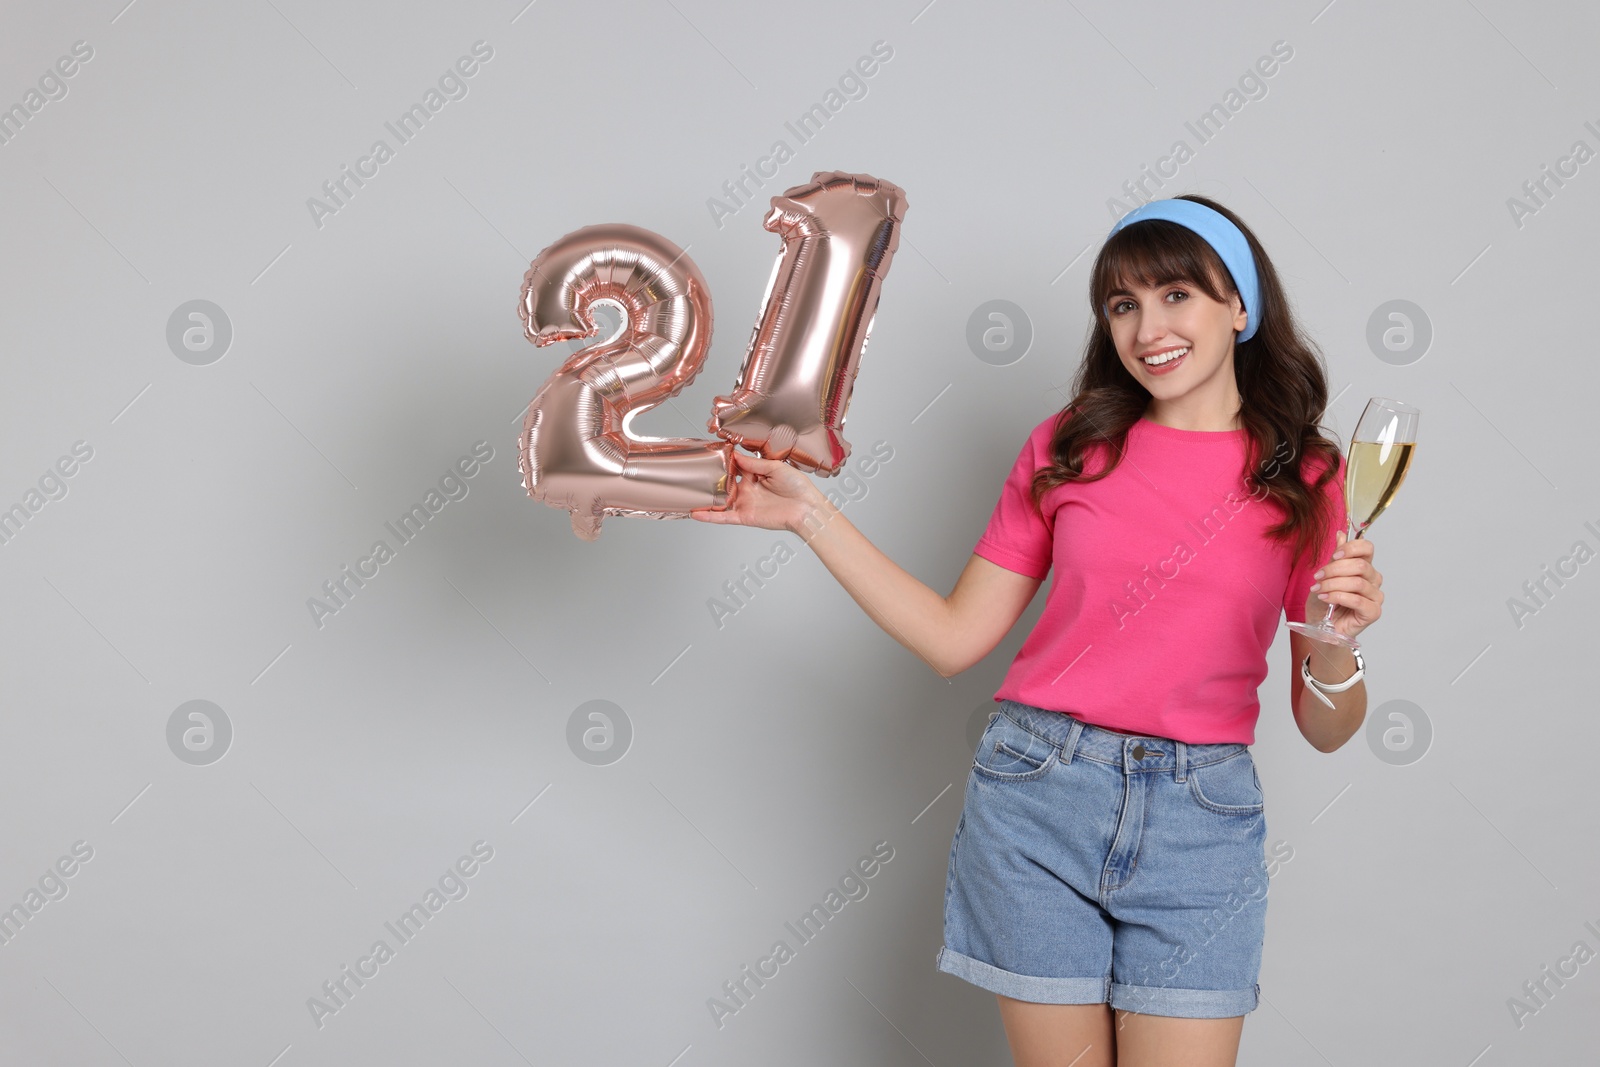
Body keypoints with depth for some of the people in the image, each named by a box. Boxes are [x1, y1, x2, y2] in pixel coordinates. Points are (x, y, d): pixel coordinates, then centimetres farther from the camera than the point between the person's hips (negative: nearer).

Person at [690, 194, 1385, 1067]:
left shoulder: (1304, 478, 2)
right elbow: (953, 638, 3)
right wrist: (811, 515, -2)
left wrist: (1334, 646, -18)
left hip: (1200, 821, 0)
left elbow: (1325, 732, 4)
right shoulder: (1067, 448, 4)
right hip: (1040, 791, 1)